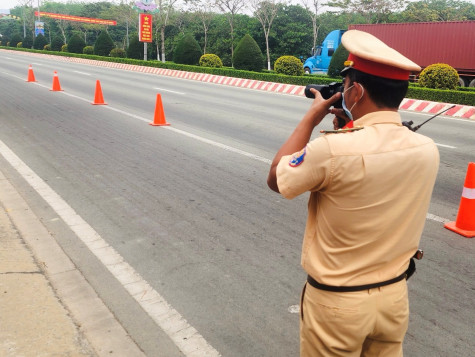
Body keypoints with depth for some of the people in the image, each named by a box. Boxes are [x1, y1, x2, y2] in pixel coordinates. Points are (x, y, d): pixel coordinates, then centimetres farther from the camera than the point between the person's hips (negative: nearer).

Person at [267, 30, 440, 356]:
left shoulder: (333, 150, -28)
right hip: (394, 295, 5)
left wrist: (312, 118, -3)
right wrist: (355, 123, 7)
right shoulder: (428, 151, -9)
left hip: (336, 302, -4)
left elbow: (276, 179, -9)